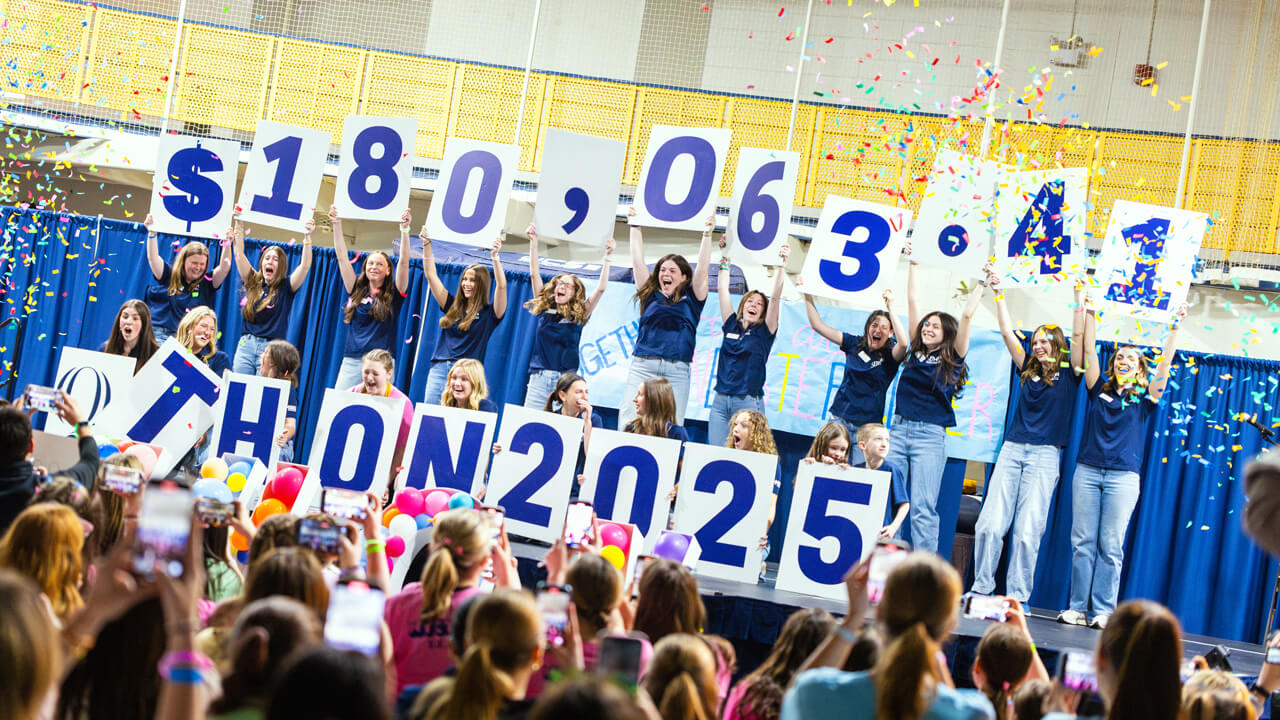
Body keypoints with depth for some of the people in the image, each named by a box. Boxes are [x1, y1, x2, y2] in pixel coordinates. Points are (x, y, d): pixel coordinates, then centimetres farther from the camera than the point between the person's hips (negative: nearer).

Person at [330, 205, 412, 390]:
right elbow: (342, 258, 11)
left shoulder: (393, 295, 6)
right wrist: (336, 225, 7)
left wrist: (404, 230, -12)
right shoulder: (356, 290, 13)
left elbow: (403, 263, -4)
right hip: (351, 360, 3)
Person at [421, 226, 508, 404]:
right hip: (439, 368, 4)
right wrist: (426, 244, 8)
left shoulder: (489, 312, 5)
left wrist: (495, 256, -18)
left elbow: (501, 286, -11)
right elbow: (431, 275, 15)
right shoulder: (452, 306, 16)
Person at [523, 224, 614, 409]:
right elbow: (534, 274, 11)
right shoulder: (545, 309, 11)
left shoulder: (579, 315, 7)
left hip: (565, 378, -2)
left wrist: (607, 257, -3)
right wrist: (533, 242, 8)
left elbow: (601, 288, 0)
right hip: (539, 375, 2)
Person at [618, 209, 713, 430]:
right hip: (642, 365, 1)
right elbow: (637, 261, 16)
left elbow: (702, 267, 6)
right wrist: (635, 227, 18)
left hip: (676, 371, -1)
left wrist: (707, 233, 3)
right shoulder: (650, 295, 16)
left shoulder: (691, 299, 13)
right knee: (628, 422, -9)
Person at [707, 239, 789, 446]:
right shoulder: (731, 325, 14)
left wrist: (781, 264, -9)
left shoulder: (764, 332, 6)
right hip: (721, 400, 3)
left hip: (748, 402, -3)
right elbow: (722, 289, 16)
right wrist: (725, 257, 16)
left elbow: (775, 297, -3)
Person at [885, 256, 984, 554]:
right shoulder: (915, 351, 12)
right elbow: (913, 301, 15)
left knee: (922, 507, -7)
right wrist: (912, 266, 17)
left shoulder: (952, 359, 3)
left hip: (930, 437, -4)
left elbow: (966, 316, -3)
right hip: (898, 429, 4)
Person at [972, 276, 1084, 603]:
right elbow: (1007, 332, 12)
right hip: (1012, 449, 4)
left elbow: (1078, 336, -5)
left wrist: (1079, 297, -9)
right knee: (990, 523, -3)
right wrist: (998, 293, 9)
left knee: (1027, 530, -7)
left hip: (1044, 455, -4)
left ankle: (1017, 597, -2)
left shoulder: (1068, 373, 6)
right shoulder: (1028, 368, 15)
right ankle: (982, 587, 5)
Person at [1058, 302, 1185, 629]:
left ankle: (1103, 611, -1)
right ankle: (1078, 607, 3)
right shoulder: (1099, 388, 12)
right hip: (1087, 471, 2)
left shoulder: (1144, 397, 9)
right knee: (1083, 542, 0)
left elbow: (1164, 364, -1)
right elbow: (1089, 350, 7)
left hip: (1123, 476, -2)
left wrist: (1174, 329, -7)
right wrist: (1090, 313, 3)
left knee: (1111, 546, -3)